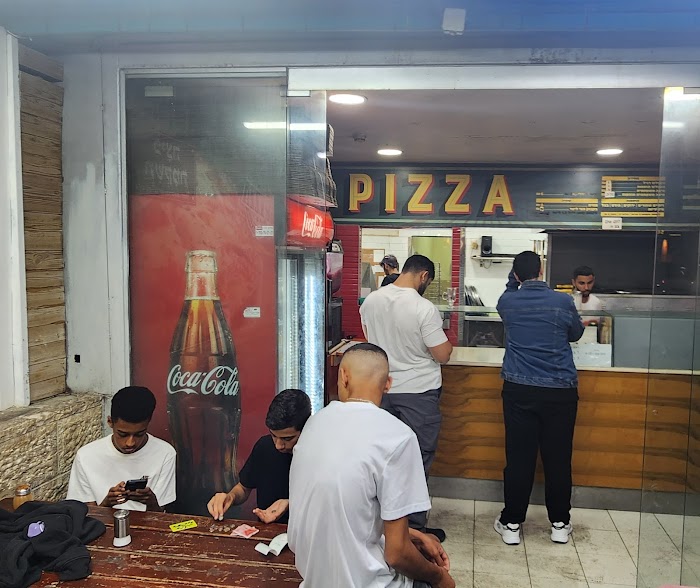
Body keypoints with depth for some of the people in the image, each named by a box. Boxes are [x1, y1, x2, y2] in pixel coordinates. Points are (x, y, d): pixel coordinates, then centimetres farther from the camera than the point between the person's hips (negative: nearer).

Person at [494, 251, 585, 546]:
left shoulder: (507, 302, -3)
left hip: (519, 391, 1)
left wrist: (516, 276, 25)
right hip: (560, 391, 0)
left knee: (518, 457, 6)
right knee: (558, 458, 9)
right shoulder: (563, 302, -6)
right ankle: (560, 524, 23)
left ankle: (511, 523, 15)